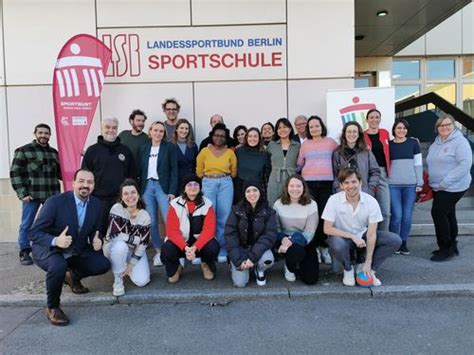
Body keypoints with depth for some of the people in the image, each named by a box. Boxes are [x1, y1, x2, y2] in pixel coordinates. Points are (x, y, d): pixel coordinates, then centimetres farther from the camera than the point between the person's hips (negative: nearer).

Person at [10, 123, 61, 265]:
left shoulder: (54, 152, 14)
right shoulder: (23, 151, -1)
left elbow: (59, 172, 20)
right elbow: (15, 173, -5)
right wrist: (22, 193, -12)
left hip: (52, 195, 4)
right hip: (31, 195, -4)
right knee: (26, 225, 4)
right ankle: (24, 252, 18)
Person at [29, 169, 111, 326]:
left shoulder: (97, 204, -7)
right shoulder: (55, 201, -22)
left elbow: (94, 230, 7)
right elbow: (34, 233, -20)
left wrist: (96, 241, -17)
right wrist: (55, 241, -39)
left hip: (77, 251, 5)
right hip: (49, 249, -5)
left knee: (103, 264, -13)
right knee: (58, 265, -36)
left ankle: (73, 276, 20)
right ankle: (52, 308, -8)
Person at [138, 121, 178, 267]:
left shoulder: (169, 147, 2)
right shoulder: (144, 148, 12)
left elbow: (174, 169, -4)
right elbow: (141, 170, 11)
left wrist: (172, 190, -11)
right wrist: (140, 190, 5)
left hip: (163, 187, -3)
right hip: (147, 187, 3)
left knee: (169, 220, -9)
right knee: (152, 222, 5)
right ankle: (158, 251, 15)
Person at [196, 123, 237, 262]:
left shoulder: (230, 152, 7)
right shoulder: (204, 151, 5)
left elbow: (234, 172, 15)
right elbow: (199, 171, 8)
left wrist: (224, 176, 7)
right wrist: (209, 176, 5)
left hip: (226, 184, 1)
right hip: (208, 184, 0)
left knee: (224, 218, 0)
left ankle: (223, 250, 10)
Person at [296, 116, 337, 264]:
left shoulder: (330, 142, 10)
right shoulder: (305, 144, 12)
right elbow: (299, 164, 16)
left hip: (327, 182, 0)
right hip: (308, 182, 0)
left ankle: (324, 247, 6)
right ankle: (314, 246, 5)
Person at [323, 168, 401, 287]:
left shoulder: (371, 201, -15)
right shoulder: (334, 200, -18)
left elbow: (371, 233, -14)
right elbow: (327, 229, -17)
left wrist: (368, 263, -16)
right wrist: (352, 236, -23)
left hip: (362, 236, 3)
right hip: (343, 238, -2)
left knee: (395, 240, -17)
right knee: (337, 245, -38)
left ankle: (367, 269, 0)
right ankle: (348, 269, -3)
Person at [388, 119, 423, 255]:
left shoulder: (413, 142, 6)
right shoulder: (389, 144, 7)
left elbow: (418, 164, 6)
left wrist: (420, 183, 1)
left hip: (410, 185, 1)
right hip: (393, 185, -1)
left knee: (407, 216, 2)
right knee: (397, 215, -6)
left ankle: (403, 243, 17)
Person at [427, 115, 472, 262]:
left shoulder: (460, 142, -12)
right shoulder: (435, 144, 13)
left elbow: (465, 164, -21)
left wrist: (445, 182, -22)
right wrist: (431, 181, 7)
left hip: (453, 187, -8)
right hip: (438, 188, 8)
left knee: (438, 212, -13)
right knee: (448, 215, 15)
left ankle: (446, 248, -1)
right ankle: (451, 245, 27)